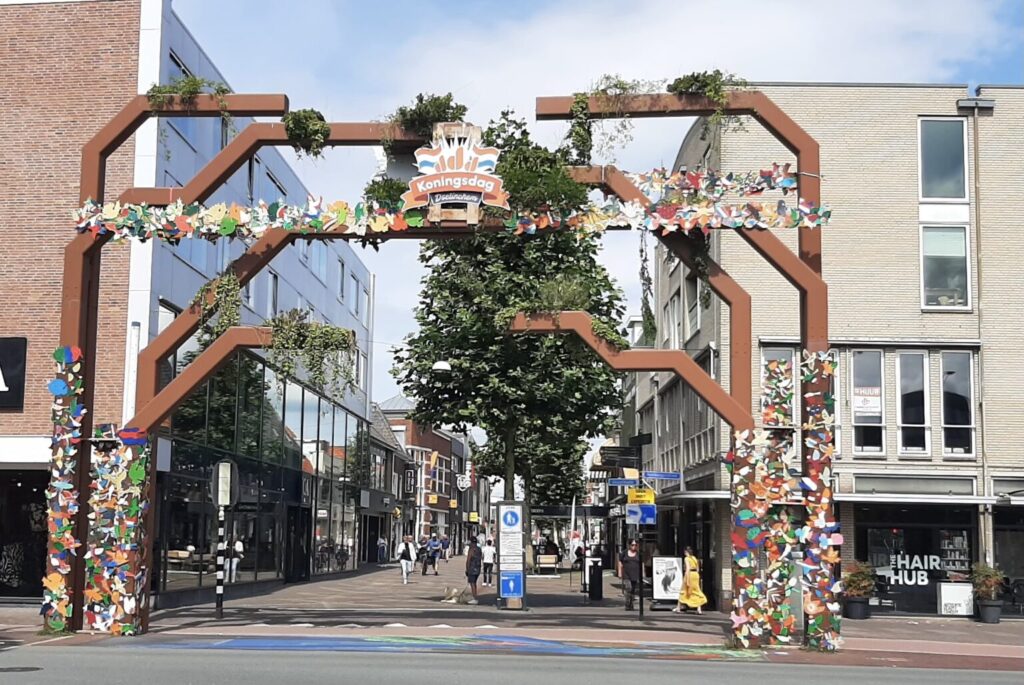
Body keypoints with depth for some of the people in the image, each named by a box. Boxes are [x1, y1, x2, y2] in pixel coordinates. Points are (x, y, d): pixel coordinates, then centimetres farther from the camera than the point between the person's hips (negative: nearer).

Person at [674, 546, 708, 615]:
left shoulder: (686, 558, -8)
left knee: (683, 592, 8)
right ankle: (699, 609, -5)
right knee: (696, 591, 6)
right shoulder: (694, 558, 12)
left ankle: (678, 608, 16)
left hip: (689, 574, -5)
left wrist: (687, 580, -18)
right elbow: (697, 569, 15)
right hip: (696, 574, 5)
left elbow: (688, 569, -16)